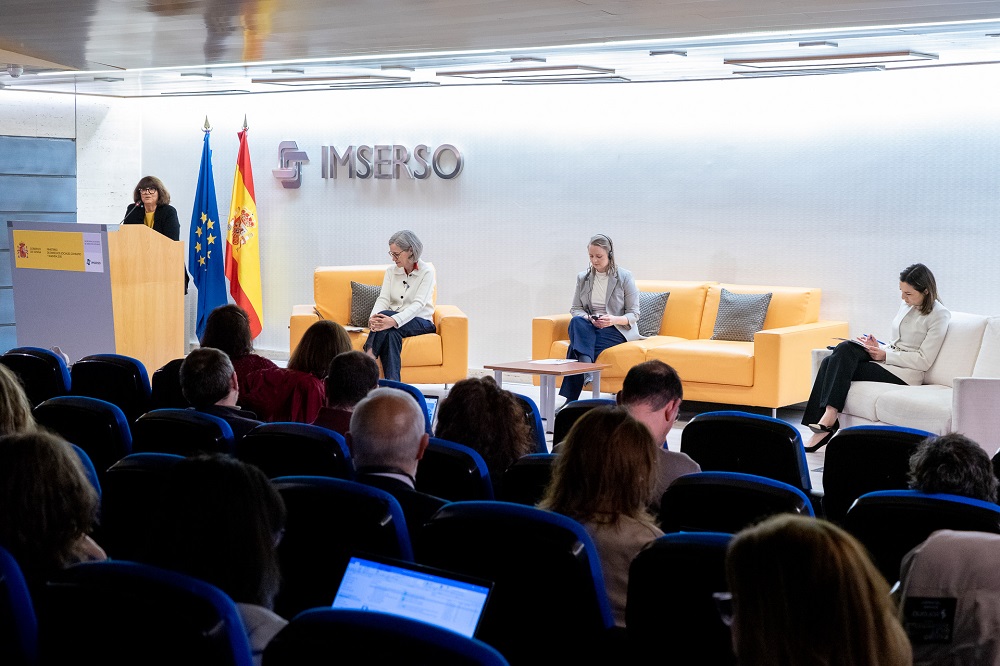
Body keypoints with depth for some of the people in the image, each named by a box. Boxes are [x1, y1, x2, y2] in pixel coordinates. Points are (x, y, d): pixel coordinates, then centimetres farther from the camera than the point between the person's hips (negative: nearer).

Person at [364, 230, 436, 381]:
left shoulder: (426, 271, -6)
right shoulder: (391, 271, 10)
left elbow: (418, 304, -19)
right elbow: (383, 299, -1)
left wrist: (394, 320, -36)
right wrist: (373, 317, -26)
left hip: (421, 322, -3)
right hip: (395, 321, 3)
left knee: (386, 317, -34)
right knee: (391, 335, -36)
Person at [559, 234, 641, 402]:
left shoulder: (625, 277, 0)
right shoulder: (583, 278, 12)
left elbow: (633, 315, -2)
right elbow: (575, 309, 10)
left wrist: (614, 320, -24)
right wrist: (588, 318, -15)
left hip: (617, 330, -4)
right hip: (589, 328, 4)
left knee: (576, 344, -32)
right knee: (576, 322, -35)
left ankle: (570, 399, -39)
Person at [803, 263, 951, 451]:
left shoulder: (939, 315, -6)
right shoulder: (906, 305, 18)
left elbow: (924, 361, -11)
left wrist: (885, 355, -14)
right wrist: (879, 348, 2)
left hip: (905, 373, -8)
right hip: (888, 359, 8)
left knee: (840, 365, -24)